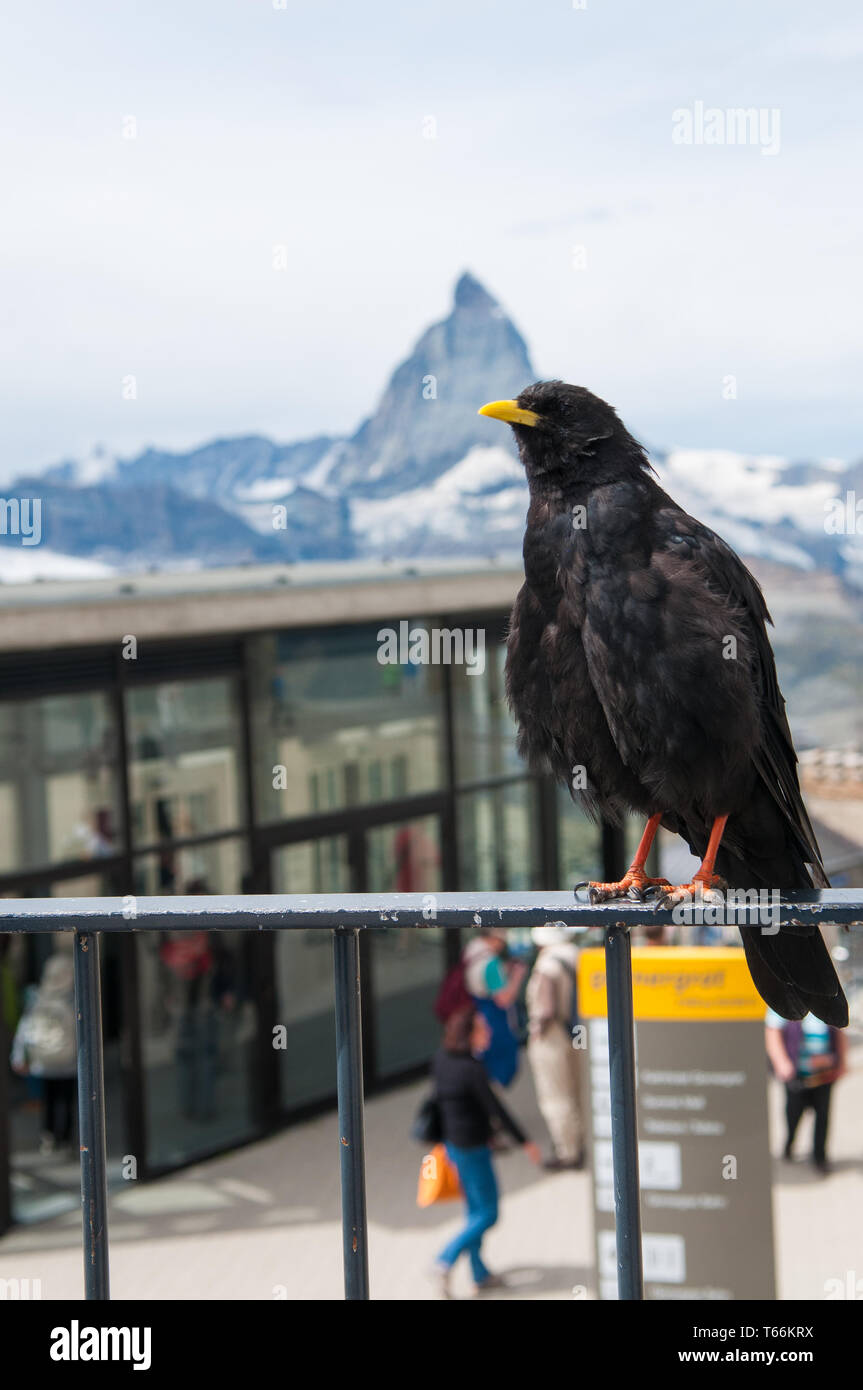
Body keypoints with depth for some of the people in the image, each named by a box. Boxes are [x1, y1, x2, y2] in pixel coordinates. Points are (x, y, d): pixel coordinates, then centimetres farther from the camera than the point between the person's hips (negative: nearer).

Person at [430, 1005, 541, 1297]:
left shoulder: (440, 1059, -1)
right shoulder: (473, 1070, -24)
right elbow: (496, 1109, -21)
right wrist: (525, 1142, -12)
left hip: (451, 1140, 8)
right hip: (473, 1148, -8)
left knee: (475, 1209, 19)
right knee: (487, 1214, 4)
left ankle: (480, 1274, 27)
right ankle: (446, 1260, -5)